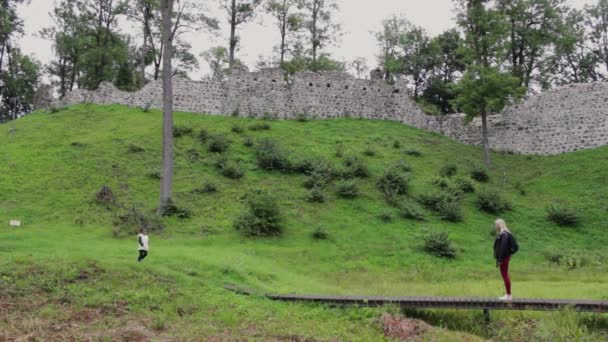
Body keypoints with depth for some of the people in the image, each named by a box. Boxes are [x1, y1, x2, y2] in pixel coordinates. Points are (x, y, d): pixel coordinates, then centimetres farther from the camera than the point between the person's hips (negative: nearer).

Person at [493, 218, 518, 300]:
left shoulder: (504, 234, -17)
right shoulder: (504, 234, 14)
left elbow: (503, 247, -23)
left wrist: (500, 259, -21)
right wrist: (498, 259, 19)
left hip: (504, 258, -10)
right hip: (505, 257, 10)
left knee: (505, 275, -5)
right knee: (505, 276, 14)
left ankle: (509, 295, 0)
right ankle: (508, 295, 20)